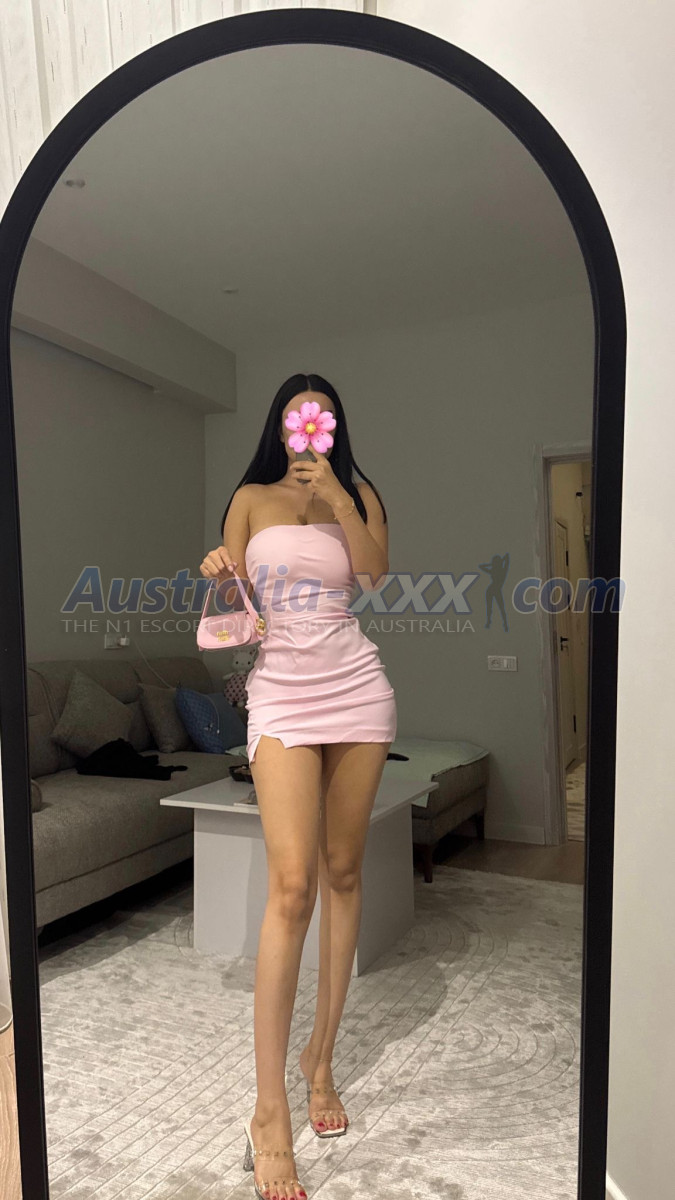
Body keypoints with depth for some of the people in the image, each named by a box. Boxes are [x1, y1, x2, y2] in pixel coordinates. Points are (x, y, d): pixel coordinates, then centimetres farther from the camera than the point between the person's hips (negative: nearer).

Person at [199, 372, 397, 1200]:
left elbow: (376, 574, -3)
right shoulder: (252, 498, 12)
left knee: (342, 873, 6)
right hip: (281, 693, -2)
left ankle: (321, 1058, 23)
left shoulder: (358, 493, 13)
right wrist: (219, 577, -14)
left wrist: (334, 496, -8)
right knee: (292, 886, -12)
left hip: (356, 690, 2)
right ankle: (269, 1112, -2)